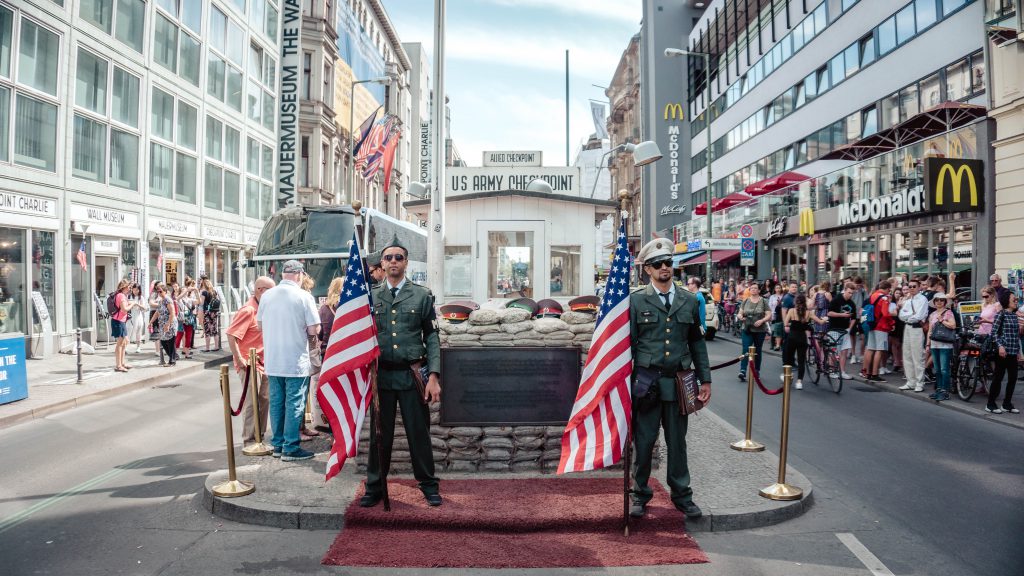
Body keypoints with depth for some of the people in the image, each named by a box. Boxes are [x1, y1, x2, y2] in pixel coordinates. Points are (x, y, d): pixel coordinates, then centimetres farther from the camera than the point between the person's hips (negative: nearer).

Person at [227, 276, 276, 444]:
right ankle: (249, 440, 6)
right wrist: (239, 360, -22)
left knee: (265, 399, 14)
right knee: (252, 401, -4)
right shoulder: (247, 310, -17)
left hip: (263, 362, 9)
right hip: (249, 363, -9)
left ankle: (260, 435, 26)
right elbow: (231, 335, -22)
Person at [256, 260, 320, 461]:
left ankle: (278, 444, 24)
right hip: (296, 361, -5)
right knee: (294, 404, 3)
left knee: (276, 402, 14)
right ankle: (290, 448, 7)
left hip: (272, 360, 5)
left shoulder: (267, 295, 1)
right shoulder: (304, 296, -12)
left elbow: (259, 325, 10)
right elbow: (313, 330, -13)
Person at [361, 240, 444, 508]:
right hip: (380, 375, 1)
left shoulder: (422, 295, 2)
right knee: (380, 434, 10)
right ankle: (375, 487, 25)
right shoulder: (370, 297, 7)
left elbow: (432, 338, 0)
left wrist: (433, 376, -8)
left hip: (412, 375, -1)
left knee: (419, 432, 6)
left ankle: (428, 485, 21)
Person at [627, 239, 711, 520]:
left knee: (677, 443, 12)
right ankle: (640, 494, 23)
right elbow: (627, 343, -1)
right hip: (646, 383, -2)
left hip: (678, 382, 3)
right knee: (644, 442, 6)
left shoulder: (689, 301, 8)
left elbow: (697, 342, 13)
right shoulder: (636, 301, -1)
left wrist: (705, 379, 9)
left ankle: (682, 495, 27)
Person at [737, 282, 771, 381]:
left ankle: (757, 372, 21)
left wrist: (762, 320, -21)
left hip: (760, 330, -1)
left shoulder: (763, 301, 1)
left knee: (757, 351, 9)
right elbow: (740, 313, 9)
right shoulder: (745, 301, 8)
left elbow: (769, 315, -4)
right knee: (745, 350, -12)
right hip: (747, 330, 1)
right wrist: (740, 317, -14)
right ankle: (743, 371, -18)